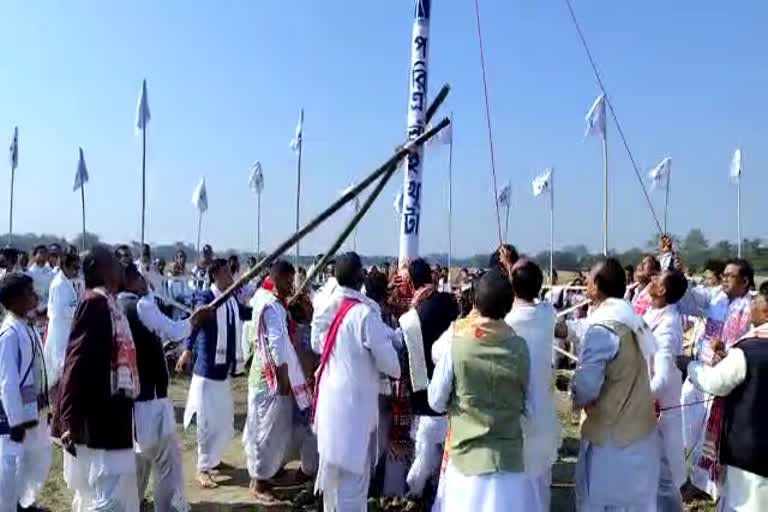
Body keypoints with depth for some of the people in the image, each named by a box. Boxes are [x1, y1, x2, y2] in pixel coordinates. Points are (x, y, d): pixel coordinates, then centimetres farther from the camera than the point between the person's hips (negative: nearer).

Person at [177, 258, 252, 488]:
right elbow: (196, 321, -30)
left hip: (225, 368, 8)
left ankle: (212, 458, 35)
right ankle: (203, 469, 14)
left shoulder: (232, 299, 6)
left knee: (225, 421, 17)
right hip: (207, 368, -8)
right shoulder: (206, 297, -15)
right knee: (209, 421, -1)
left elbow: (249, 313, 23)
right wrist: (187, 350, -42)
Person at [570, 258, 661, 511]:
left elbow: (586, 387, -24)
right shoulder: (633, 322, 6)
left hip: (611, 438, -8)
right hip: (641, 433, 8)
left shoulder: (602, 328, -21)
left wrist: (575, 392, -4)